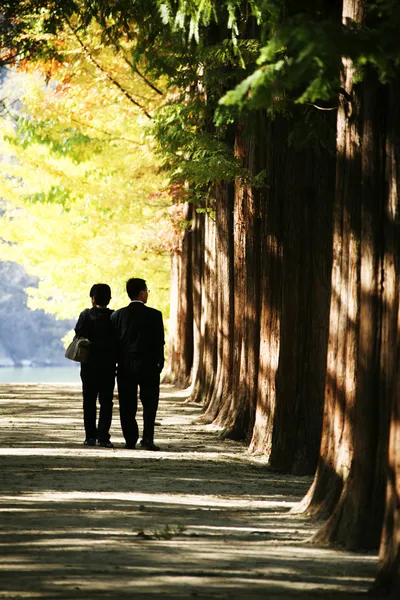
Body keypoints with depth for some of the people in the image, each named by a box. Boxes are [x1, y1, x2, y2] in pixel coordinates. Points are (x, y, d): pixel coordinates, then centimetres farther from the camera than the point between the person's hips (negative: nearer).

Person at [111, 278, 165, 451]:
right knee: (149, 404, 5)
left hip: (125, 366, 2)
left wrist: (118, 362, 10)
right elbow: (159, 342, -6)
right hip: (148, 365, -2)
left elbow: (114, 342, 2)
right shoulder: (154, 315, -7)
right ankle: (147, 438, -7)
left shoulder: (118, 315, 0)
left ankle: (130, 440, 7)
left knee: (127, 406, 7)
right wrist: (159, 363, 5)